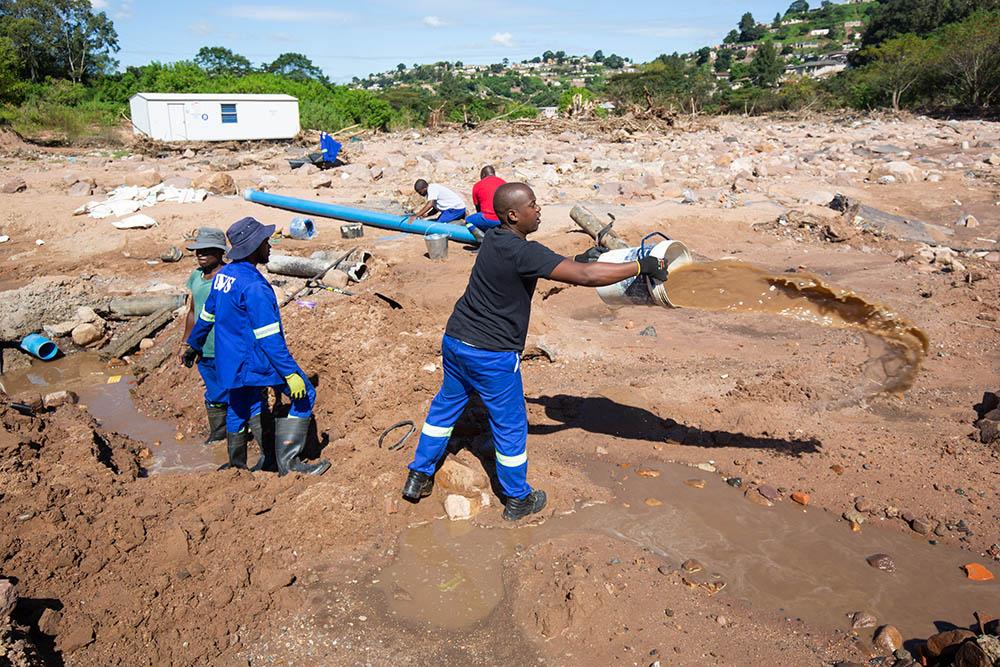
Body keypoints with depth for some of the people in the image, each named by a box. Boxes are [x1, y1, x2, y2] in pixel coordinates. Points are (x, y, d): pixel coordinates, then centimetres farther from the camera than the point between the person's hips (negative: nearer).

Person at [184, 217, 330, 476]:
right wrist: (290, 373, -24)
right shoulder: (254, 286, -23)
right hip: (253, 362, -10)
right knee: (304, 394, -4)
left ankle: (237, 464, 38)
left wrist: (194, 345, 34)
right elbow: (269, 338, -25)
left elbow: (206, 315, 20)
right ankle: (288, 461, -5)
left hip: (229, 359, 10)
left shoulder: (224, 274, 6)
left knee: (239, 405, 22)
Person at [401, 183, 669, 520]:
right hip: (493, 355, -8)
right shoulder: (524, 253, -23)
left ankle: (418, 477, 38)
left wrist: (577, 260, 14)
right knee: (510, 426, 10)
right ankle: (518, 500, 28)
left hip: (455, 340, 8)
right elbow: (585, 276, -28)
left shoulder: (493, 238, 3)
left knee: (445, 407, 25)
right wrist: (642, 266, -21)